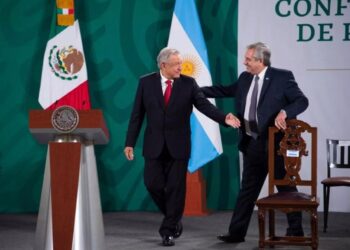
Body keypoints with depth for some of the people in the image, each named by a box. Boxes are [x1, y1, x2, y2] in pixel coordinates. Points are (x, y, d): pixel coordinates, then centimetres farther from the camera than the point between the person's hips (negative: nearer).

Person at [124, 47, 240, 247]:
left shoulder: (188, 83, -2)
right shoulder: (146, 82, -1)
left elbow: (204, 105, -10)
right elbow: (137, 114, 1)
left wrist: (224, 118, -28)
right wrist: (130, 143, -1)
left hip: (178, 145, -1)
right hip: (154, 145, 1)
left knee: (176, 188, 0)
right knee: (153, 184, 0)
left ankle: (168, 231, 11)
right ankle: (174, 217, 25)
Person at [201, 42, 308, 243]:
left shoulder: (282, 77, -9)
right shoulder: (245, 78, 9)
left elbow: (302, 101, -12)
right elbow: (225, 91, 20)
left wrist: (284, 112, -29)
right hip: (252, 144, 6)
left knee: (286, 188, 5)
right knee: (247, 189, 11)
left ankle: (296, 231, 16)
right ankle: (237, 232, 17)